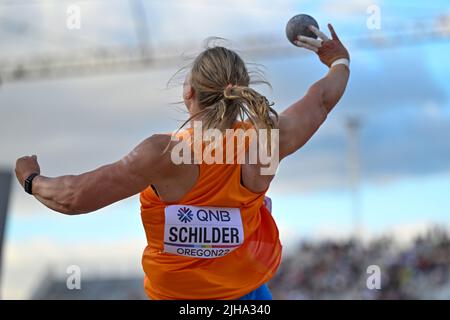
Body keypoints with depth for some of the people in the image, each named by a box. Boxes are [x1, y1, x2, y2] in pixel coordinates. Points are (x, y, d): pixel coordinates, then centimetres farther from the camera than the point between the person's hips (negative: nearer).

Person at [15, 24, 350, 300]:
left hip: (173, 291, -1)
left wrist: (31, 179, -5)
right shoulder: (263, 143, -19)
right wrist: (340, 62, 20)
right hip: (247, 289, 1)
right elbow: (323, 99, 0)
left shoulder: (165, 155, -29)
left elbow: (74, 198, -26)